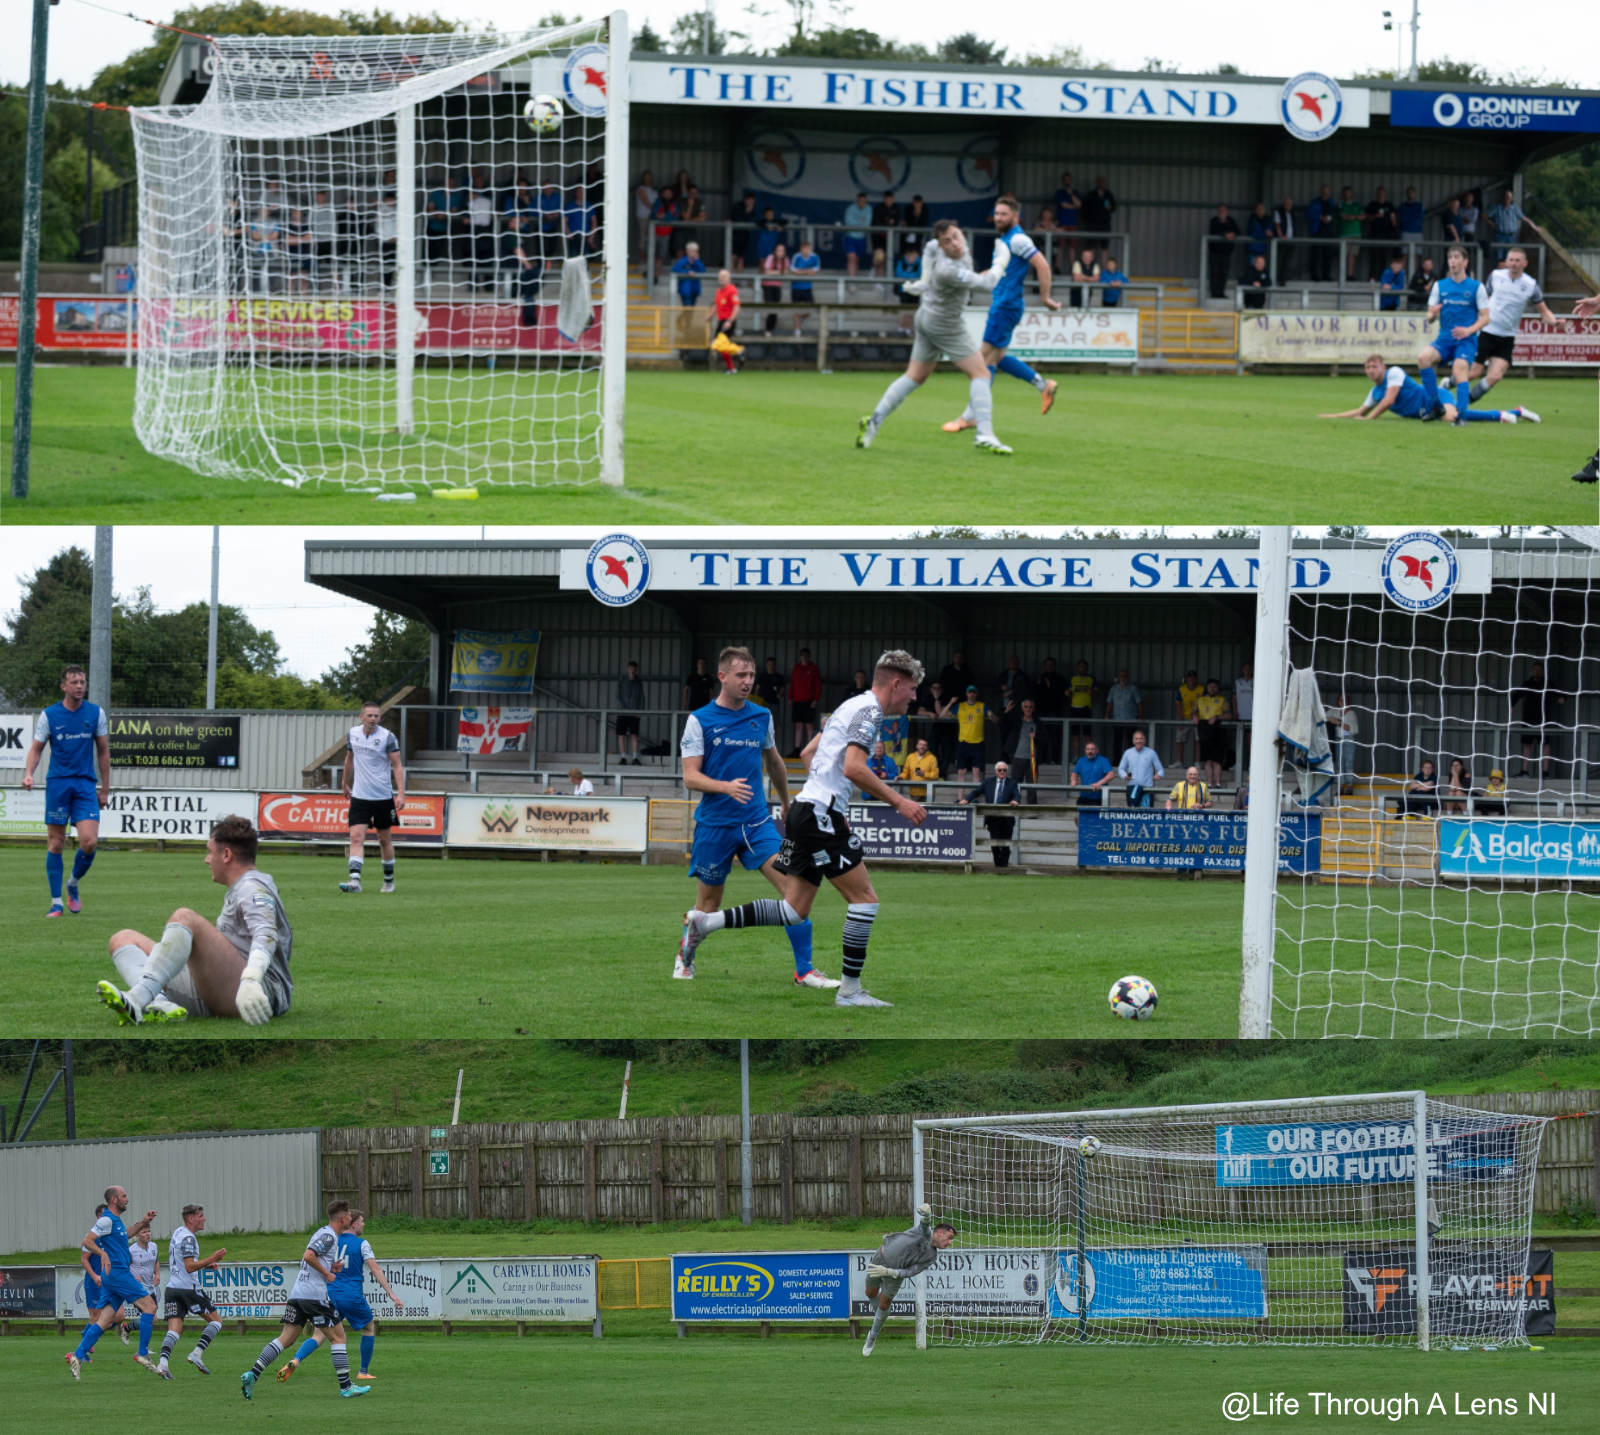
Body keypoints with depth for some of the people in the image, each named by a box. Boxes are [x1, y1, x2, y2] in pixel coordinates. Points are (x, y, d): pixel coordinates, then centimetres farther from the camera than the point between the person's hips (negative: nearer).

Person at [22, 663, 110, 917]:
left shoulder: (96, 713, 5)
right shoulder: (48, 715, 1)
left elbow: (103, 751, 12)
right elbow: (36, 748, 6)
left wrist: (105, 788, 10)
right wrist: (28, 774, -12)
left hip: (86, 784, 1)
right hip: (57, 783, -1)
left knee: (90, 842, -11)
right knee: (55, 844, -2)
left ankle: (73, 885, 15)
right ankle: (56, 901, 6)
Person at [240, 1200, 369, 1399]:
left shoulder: (323, 1233, 21)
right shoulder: (328, 1236, -9)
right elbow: (309, 1256, -22)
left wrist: (331, 1268, 14)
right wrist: (328, 1274, -11)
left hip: (297, 1293, 9)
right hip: (315, 1294, -9)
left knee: (286, 1337, 3)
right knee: (337, 1336, 1)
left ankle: (252, 1374, -9)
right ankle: (346, 1386, 3)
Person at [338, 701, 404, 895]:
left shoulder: (387, 737, -8)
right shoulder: (352, 734, 3)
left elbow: (397, 766, -7)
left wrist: (401, 794, -16)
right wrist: (346, 783, 31)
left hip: (383, 796, -2)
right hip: (359, 796, 2)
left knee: (385, 839, 10)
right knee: (356, 837, -13)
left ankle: (389, 880, 26)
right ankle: (355, 880, -22)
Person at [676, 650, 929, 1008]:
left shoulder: (852, 707, 20)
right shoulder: (869, 710, -10)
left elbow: (808, 753, 28)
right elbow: (853, 768, -23)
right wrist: (899, 802, -20)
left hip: (804, 811, 10)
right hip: (820, 815, -10)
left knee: (795, 911, 9)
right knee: (864, 898, -5)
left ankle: (704, 923, 6)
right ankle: (850, 990, -4)